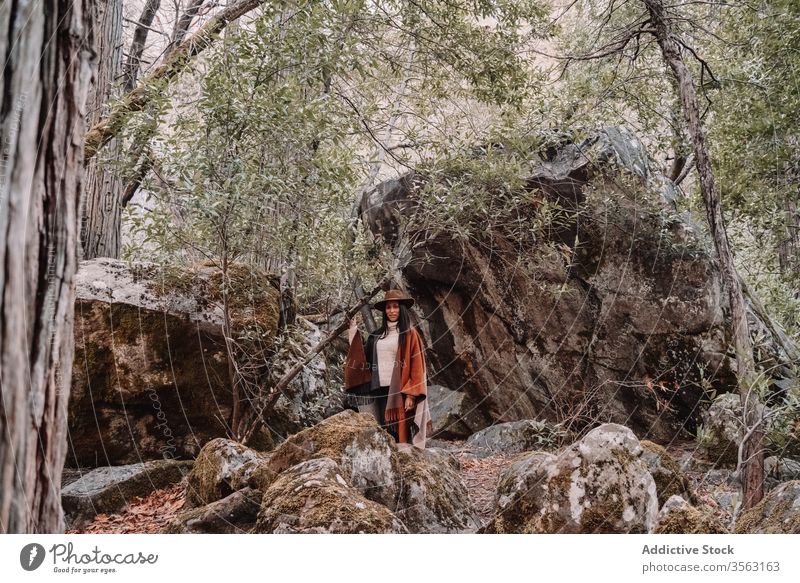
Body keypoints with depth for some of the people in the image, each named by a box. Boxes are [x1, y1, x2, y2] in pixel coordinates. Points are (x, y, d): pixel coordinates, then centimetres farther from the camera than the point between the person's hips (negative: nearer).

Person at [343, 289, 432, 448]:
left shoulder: (410, 334, -1)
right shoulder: (377, 335, 15)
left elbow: (417, 366, -7)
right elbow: (364, 358, 14)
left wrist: (411, 395, -16)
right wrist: (354, 332, 12)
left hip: (400, 391, -5)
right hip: (380, 389, 5)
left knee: (400, 432, -5)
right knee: (385, 432, 6)